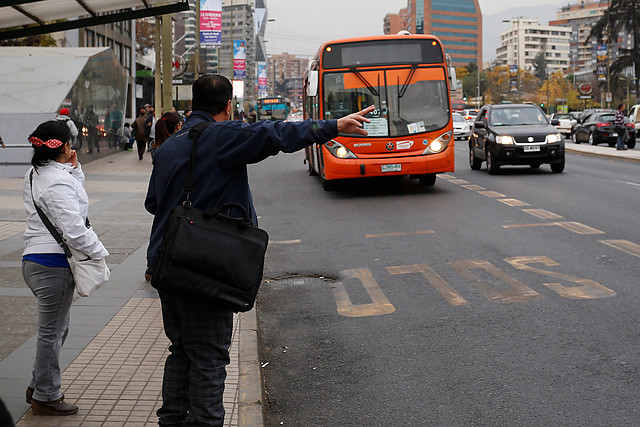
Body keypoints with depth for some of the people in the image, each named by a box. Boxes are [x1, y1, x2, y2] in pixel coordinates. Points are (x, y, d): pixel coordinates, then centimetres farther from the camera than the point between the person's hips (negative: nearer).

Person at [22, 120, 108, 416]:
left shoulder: (34, 174, 12)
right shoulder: (58, 181, -20)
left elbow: (75, 195, 23)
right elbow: (73, 229, -23)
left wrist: (74, 169, 8)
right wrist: (99, 251, -10)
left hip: (34, 259, 10)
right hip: (54, 264, -10)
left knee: (56, 328, 21)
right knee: (52, 332, 1)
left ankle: (38, 386, 31)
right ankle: (45, 397, 12)